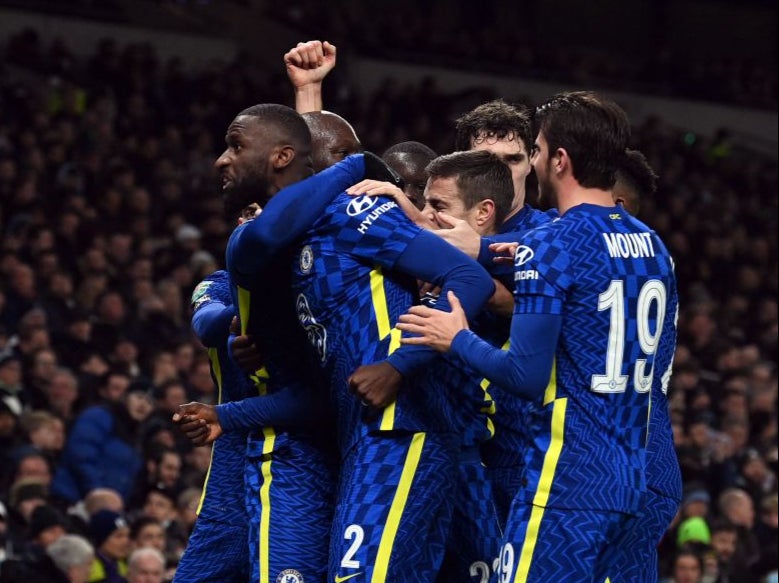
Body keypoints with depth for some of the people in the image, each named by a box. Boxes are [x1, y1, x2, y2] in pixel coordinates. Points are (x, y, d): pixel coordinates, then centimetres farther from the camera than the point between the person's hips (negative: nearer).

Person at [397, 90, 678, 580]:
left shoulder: (550, 247, -12)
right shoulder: (654, 247, 11)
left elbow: (527, 376, -17)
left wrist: (458, 339, 1)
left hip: (567, 484, -8)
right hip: (631, 482, 8)